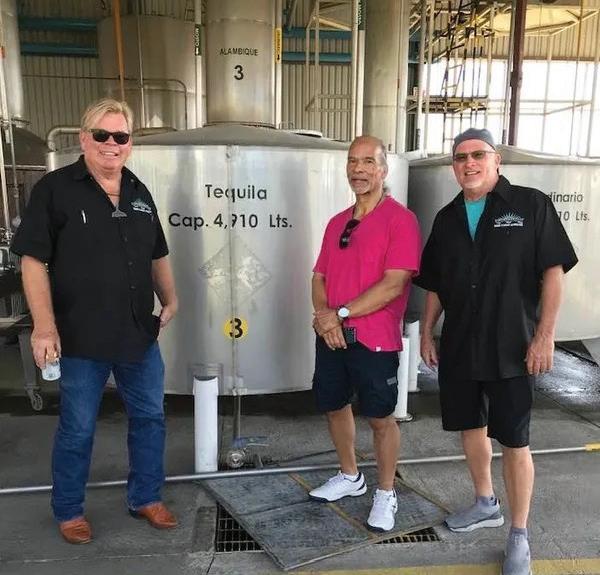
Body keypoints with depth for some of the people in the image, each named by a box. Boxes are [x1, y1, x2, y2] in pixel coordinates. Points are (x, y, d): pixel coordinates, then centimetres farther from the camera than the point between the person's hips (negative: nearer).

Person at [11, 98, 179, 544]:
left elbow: (158, 256, 19)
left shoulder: (139, 193, 10)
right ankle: (69, 511, 33)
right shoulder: (55, 189, -7)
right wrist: (45, 326, -17)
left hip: (140, 335, 6)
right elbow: (33, 261, -11)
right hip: (82, 339, -5)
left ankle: (146, 498, 36)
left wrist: (170, 300, 12)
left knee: (150, 418, 15)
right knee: (77, 430, 10)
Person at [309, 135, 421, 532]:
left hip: (374, 339, -7)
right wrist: (322, 315, -9)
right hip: (331, 336, 7)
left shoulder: (400, 219, -10)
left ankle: (386, 494, 27)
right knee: (335, 406, 17)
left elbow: (393, 284, -19)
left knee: (380, 417, 6)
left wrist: (340, 313, -18)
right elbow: (320, 278, 11)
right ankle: (350, 477, 40)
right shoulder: (337, 223, 12)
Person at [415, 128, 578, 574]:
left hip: (511, 348, -5)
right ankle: (486, 505, 38)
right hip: (458, 347, 5)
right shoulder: (447, 218, 9)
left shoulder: (531, 205, -4)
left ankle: (520, 536, 20)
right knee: (471, 427, 16)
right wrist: (427, 333, 10)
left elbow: (554, 271, -7)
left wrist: (545, 335, -13)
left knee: (514, 441, 3)